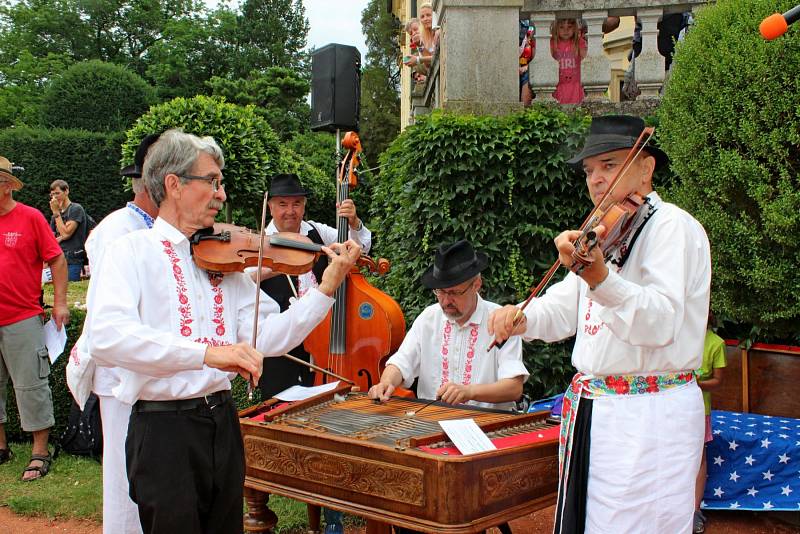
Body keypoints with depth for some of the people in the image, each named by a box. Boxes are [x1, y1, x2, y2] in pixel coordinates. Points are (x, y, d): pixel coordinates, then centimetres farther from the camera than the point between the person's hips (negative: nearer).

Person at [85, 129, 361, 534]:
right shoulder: (131, 251, -6)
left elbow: (266, 337, 1)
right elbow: (106, 338, -24)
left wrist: (326, 287, -7)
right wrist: (207, 352, -32)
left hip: (222, 422, 6)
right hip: (164, 428, -6)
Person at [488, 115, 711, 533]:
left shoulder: (672, 225, -11)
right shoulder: (606, 232, 15)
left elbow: (662, 321, -26)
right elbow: (565, 308, 15)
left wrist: (599, 277, -42)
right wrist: (523, 318, -6)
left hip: (648, 419, -8)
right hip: (590, 412, 8)